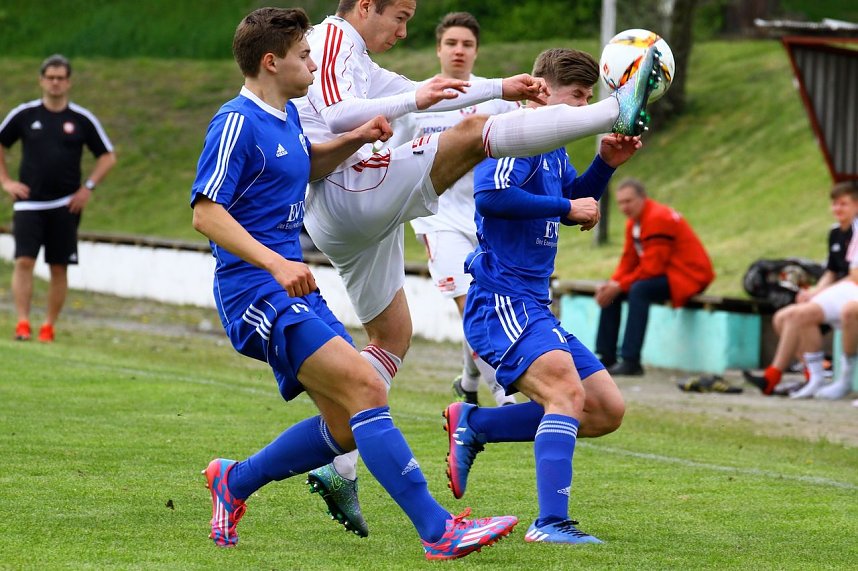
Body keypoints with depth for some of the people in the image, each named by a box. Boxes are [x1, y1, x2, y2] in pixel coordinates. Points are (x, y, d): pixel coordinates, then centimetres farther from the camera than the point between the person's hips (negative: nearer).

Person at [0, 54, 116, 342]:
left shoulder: (82, 119, 2)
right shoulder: (24, 114, 2)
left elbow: (108, 156, 9)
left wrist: (88, 187, -1)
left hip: (65, 206, 1)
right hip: (29, 202, -1)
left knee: (59, 268, 2)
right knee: (24, 261, -12)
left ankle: (48, 327, 10)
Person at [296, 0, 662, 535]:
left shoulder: (351, 59, 26)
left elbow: (421, 93, 33)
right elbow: (337, 115, -24)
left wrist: (501, 87, 30)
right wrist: (414, 100, -29)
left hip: (341, 224, 11)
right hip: (351, 190, -11)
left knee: (393, 335, 17)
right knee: (472, 133, -18)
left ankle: (339, 470, 10)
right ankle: (619, 111, -27)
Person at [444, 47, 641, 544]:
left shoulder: (554, 151, 18)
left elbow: (576, 203, 33)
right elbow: (489, 196, -27)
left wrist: (606, 164, 14)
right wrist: (567, 206, -18)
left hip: (534, 309, 10)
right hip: (500, 302, -10)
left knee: (608, 411, 7)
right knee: (568, 391, -29)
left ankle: (472, 425, 14)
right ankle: (550, 523, -36)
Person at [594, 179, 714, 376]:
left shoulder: (659, 219, -20)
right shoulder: (633, 223, 10)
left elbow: (652, 267, -24)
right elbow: (629, 262, 10)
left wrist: (619, 286, -20)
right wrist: (612, 284, -9)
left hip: (688, 276, -10)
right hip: (665, 275, 10)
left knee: (638, 290, -33)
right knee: (610, 293, 5)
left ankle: (631, 362, -34)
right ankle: (607, 357, 5)